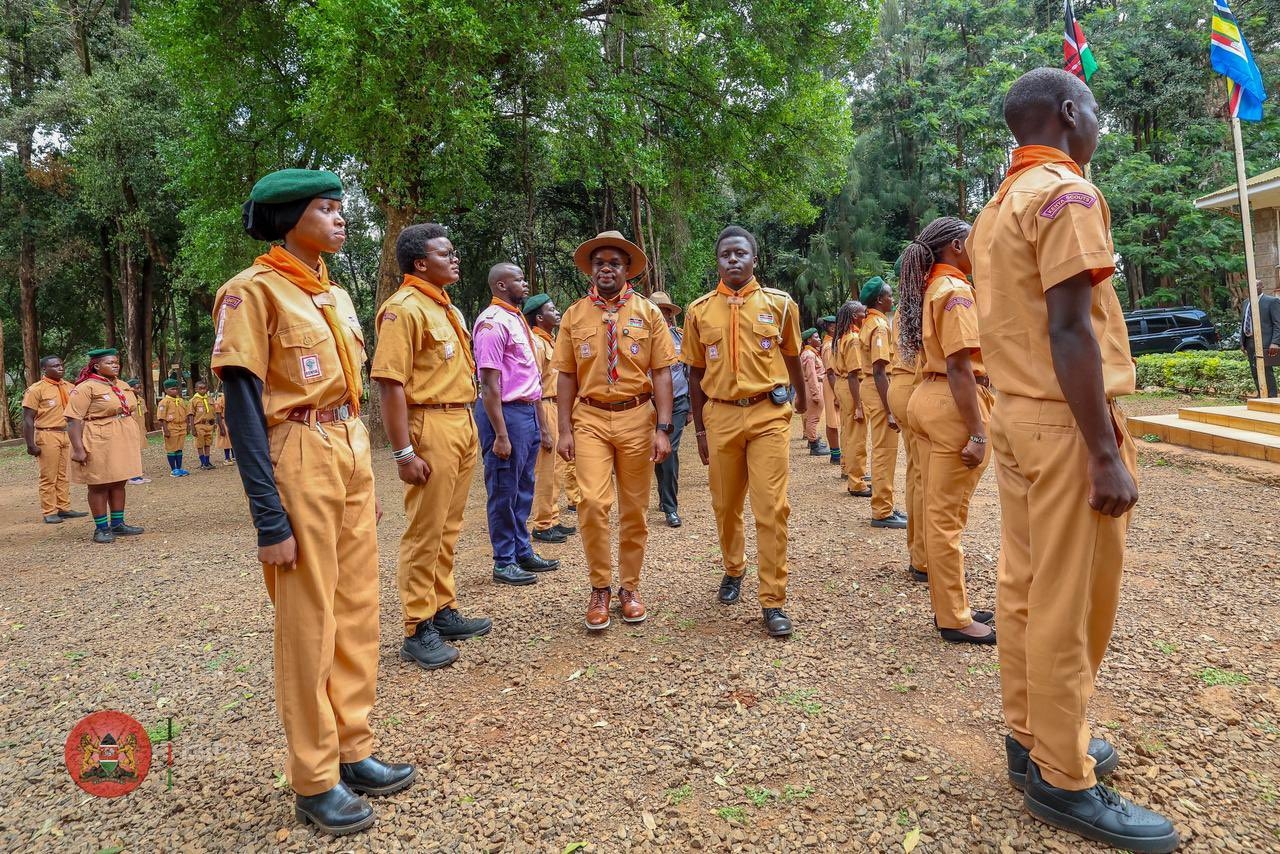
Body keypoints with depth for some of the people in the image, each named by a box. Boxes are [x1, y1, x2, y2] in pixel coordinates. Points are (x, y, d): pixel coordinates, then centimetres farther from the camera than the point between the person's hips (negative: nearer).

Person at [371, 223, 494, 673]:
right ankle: (418, 630, 6)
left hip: (463, 423, 9)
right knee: (425, 531, -3)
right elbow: (389, 382, -18)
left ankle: (443, 611, 26)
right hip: (430, 426, -9)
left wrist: (469, 428, 17)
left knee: (448, 528, 15)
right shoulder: (404, 307, -11)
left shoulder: (447, 307, 17)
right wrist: (403, 452, -21)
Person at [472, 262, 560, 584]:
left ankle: (523, 553, 26)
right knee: (504, 492, 1)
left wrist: (541, 426, 18)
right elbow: (489, 383, -17)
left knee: (523, 491, 15)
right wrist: (500, 434, -20)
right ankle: (504, 563, 11)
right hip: (506, 413, -9)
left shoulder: (518, 320, 17)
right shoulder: (493, 321, -11)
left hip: (528, 412, 9)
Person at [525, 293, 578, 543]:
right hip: (543, 409, -10)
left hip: (555, 407, 10)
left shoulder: (549, 342, 17)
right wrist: (543, 429, -22)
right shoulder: (536, 343, -13)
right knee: (545, 471, -4)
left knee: (556, 468, 14)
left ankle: (552, 520, 23)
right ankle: (542, 526, 4)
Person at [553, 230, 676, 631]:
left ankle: (629, 587, 23)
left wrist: (663, 428, -8)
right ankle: (600, 588, 6)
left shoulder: (647, 312, 3)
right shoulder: (574, 315, 7)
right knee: (592, 502, -12)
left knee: (634, 508, 7)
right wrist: (565, 430, -1)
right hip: (590, 418, 0)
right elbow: (566, 375, 6)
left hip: (637, 417, 0)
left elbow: (661, 372, 0)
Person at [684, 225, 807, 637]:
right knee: (726, 505, 12)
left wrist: (802, 396, 32)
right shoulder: (699, 310, 5)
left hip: (768, 413, -1)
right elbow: (696, 373, 10)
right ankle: (733, 570, 38)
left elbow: (791, 356, 18)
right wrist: (700, 429, 9)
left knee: (772, 508, -7)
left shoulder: (780, 303, 3)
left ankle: (773, 602, 1)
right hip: (721, 415, 2)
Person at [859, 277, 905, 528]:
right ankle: (882, 513, -1)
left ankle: (883, 506, 24)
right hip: (879, 389, -10)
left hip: (870, 386, 10)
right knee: (885, 451, -5)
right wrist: (890, 410, -23)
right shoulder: (880, 325, -16)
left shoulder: (869, 323, 14)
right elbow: (879, 371, -23)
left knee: (882, 450, 16)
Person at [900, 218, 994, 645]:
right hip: (953, 405, -10)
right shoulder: (955, 289, -12)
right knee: (948, 516, -4)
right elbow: (959, 367, -20)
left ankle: (948, 605, 25)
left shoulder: (929, 289, 17)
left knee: (938, 511, 14)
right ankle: (955, 619, 5)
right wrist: (977, 433, -21)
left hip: (928, 398, 10)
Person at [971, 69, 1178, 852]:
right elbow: (1069, 331, -19)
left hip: (1016, 414, 9)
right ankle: (1064, 779, 8)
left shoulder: (999, 206, 17)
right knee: (1070, 603, -3)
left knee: (1026, 585, 13)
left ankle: (1032, 737, 25)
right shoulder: (1067, 193, -11)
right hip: (1065, 422, -9)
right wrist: (1106, 453, -19)